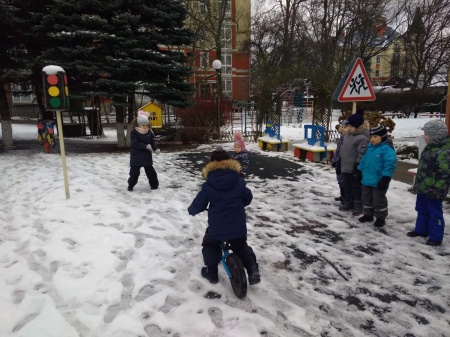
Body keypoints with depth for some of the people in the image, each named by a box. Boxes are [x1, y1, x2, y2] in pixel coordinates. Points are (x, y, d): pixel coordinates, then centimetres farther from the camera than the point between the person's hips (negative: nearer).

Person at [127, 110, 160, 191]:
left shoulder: (149, 133, 2)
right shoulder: (134, 132, -12)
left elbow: (152, 142, 8)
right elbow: (135, 144, -22)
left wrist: (156, 149, -11)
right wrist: (146, 146, -29)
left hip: (147, 155, 4)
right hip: (136, 156, -3)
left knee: (150, 171, 9)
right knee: (134, 171, 2)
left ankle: (154, 184, 21)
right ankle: (131, 185, 18)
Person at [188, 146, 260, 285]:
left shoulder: (208, 186, -9)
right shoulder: (239, 182, -1)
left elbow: (197, 205, -6)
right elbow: (248, 198, 13)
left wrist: (191, 210, 17)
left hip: (216, 228, -2)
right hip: (238, 227, 2)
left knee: (210, 246, 26)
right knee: (241, 247, 26)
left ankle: (212, 273, 25)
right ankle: (253, 269, 14)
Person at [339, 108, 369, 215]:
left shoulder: (362, 138, -18)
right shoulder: (347, 135, 11)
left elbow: (362, 154, -20)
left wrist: (357, 167, -21)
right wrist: (342, 164, 20)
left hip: (354, 168, -9)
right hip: (345, 167, 9)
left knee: (356, 188, 3)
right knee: (347, 187, 18)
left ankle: (358, 206, 14)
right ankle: (348, 203, 30)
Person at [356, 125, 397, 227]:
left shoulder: (386, 149, -17)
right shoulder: (369, 147, 8)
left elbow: (390, 164, -21)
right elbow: (364, 160, 19)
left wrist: (385, 179, -23)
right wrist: (359, 171, 18)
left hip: (378, 182, -8)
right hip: (367, 180, 8)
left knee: (379, 200, 6)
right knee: (366, 199, 19)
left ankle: (381, 218, 22)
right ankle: (368, 215, 35)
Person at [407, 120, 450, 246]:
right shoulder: (429, 148, 10)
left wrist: (438, 189, -24)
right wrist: (417, 184, 21)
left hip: (433, 190, -10)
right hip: (423, 188, 10)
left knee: (435, 213, 3)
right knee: (422, 210, 20)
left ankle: (436, 237, 13)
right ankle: (421, 230, 35)